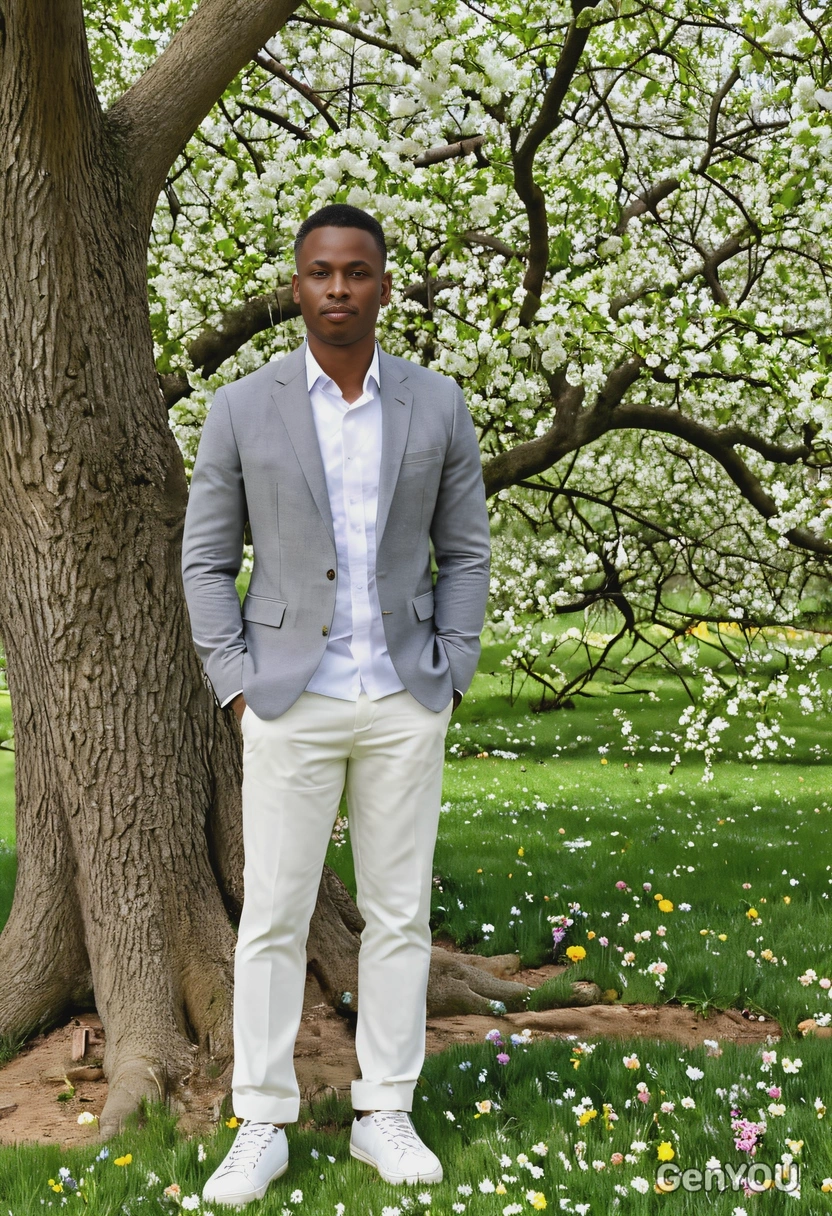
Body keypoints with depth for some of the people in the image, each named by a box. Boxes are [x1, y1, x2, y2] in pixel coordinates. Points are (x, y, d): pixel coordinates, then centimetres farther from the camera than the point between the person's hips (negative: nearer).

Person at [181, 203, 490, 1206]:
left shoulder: (437, 405, 1)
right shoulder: (243, 408, -4)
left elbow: (465, 552, 8)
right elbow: (206, 562, 2)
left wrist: (449, 677, -1)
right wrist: (239, 691, -6)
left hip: (405, 704, 2)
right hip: (292, 703, -1)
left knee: (399, 914, 6)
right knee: (273, 917, 1)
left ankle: (383, 1116, 19)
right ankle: (262, 1128, 13)